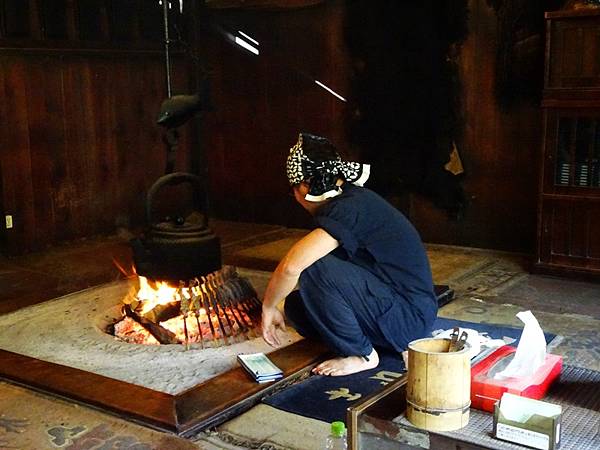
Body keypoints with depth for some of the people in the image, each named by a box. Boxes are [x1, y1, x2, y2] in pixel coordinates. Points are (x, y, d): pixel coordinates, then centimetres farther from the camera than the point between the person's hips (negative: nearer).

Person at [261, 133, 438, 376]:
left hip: (410, 318, -10)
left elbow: (291, 266, -29)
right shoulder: (352, 198, 10)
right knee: (297, 304, 6)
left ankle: (362, 355, -5)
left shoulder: (350, 207, -21)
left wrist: (268, 307, -12)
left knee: (315, 269, -24)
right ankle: (395, 346, 7)